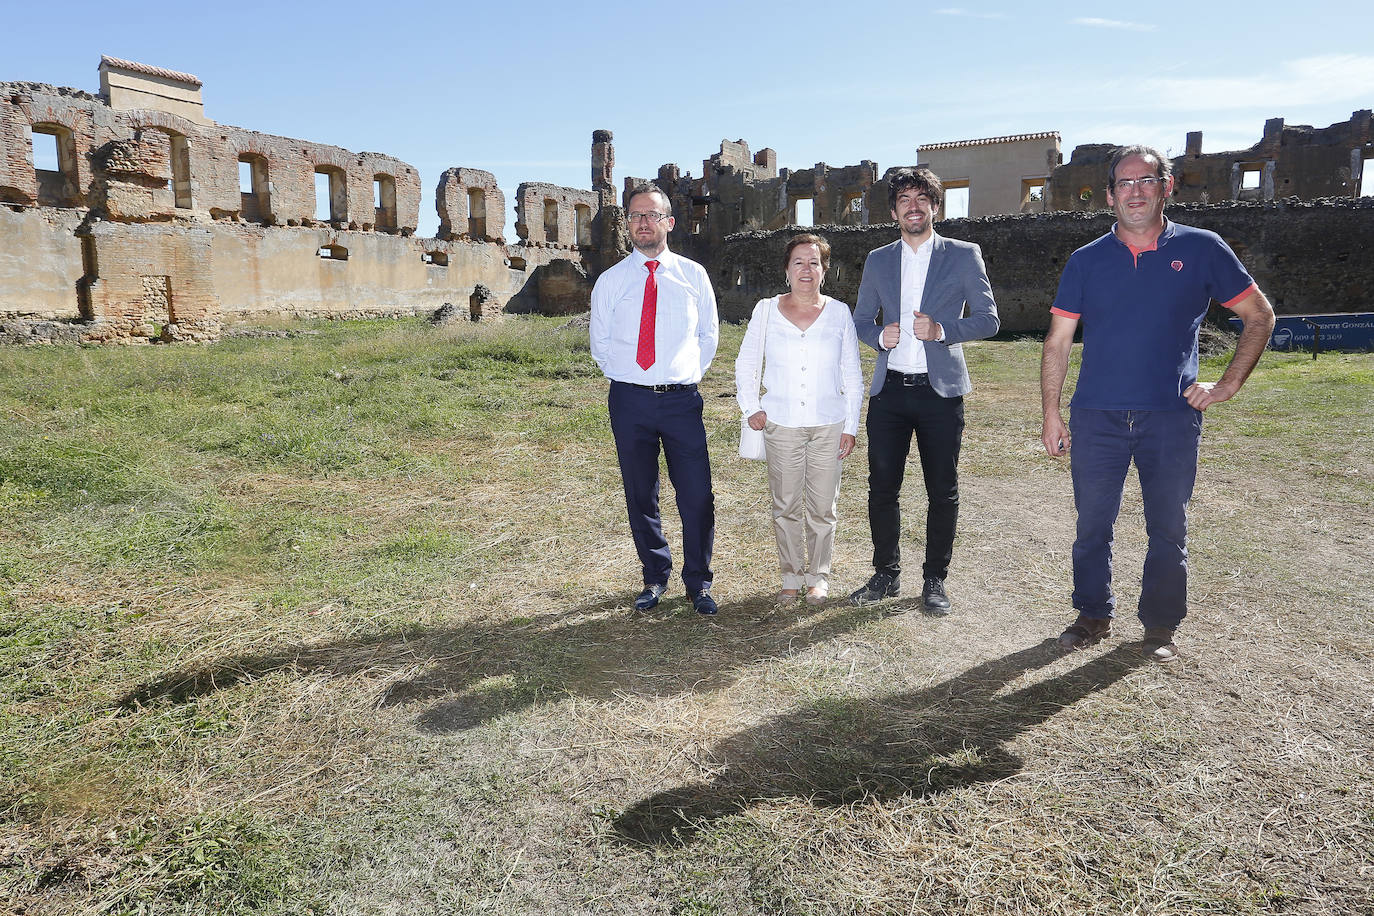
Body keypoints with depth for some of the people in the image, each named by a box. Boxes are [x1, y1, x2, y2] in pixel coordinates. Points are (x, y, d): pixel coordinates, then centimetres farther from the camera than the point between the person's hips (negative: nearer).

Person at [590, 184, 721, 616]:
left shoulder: (693, 275, 6)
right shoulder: (611, 280, 5)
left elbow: (709, 333, 16)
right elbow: (600, 342, 15)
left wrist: (688, 375, 11)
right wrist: (626, 380, 10)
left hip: (682, 401, -1)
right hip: (629, 401, 1)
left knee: (697, 496, -4)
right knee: (640, 496, 9)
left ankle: (698, 583, 15)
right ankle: (655, 577, 27)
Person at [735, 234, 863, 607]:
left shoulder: (839, 312, 3)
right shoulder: (766, 310, 2)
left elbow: (852, 376, 6)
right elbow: (746, 363, 11)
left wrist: (851, 427, 3)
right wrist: (751, 407, 2)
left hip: (828, 425, 0)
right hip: (781, 425, 0)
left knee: (822, 507, 5)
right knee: (786, 506, 6)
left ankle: (818, 576, 23)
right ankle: (792, 576, 22)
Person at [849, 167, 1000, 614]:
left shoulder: (964, 255, 3)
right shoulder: (877, 260, 12)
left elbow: (988, 319, 0)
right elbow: (860, 320, 15)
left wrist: (941, 330, -17)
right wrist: (880, 336, -8)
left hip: (940, 391, -2)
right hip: (889, 389, 2)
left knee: (943, 492, 4)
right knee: (882, 488, 5)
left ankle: (935, 580, 18)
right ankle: (886, 574, 20)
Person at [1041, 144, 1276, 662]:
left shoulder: (1200, 249, 3)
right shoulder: (1087, 261, 6)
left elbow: (1260, 316, 9)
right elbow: (1058, 342, 5)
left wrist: (1228, 385, 0)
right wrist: (1051, 414, 0)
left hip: (1172, 418, -1)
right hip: (1097, 418, 1)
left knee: (1168, 530, 7)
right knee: (1092, 526, 7)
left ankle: (1161, 627, 23)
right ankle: (1093, 615, 23)